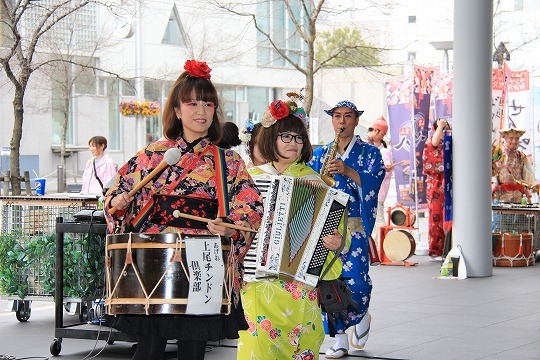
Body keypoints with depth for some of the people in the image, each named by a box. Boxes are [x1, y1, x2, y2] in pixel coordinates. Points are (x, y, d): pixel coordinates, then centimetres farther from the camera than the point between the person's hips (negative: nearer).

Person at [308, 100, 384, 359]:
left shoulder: (369, 152, 6)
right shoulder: (319, 153, 15)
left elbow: (374, 182, -9)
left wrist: (347, 170, -20)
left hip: (354, 226, -3)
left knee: (355, 278, -12)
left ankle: (363, 315, 21)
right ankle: (340, 339, 8)